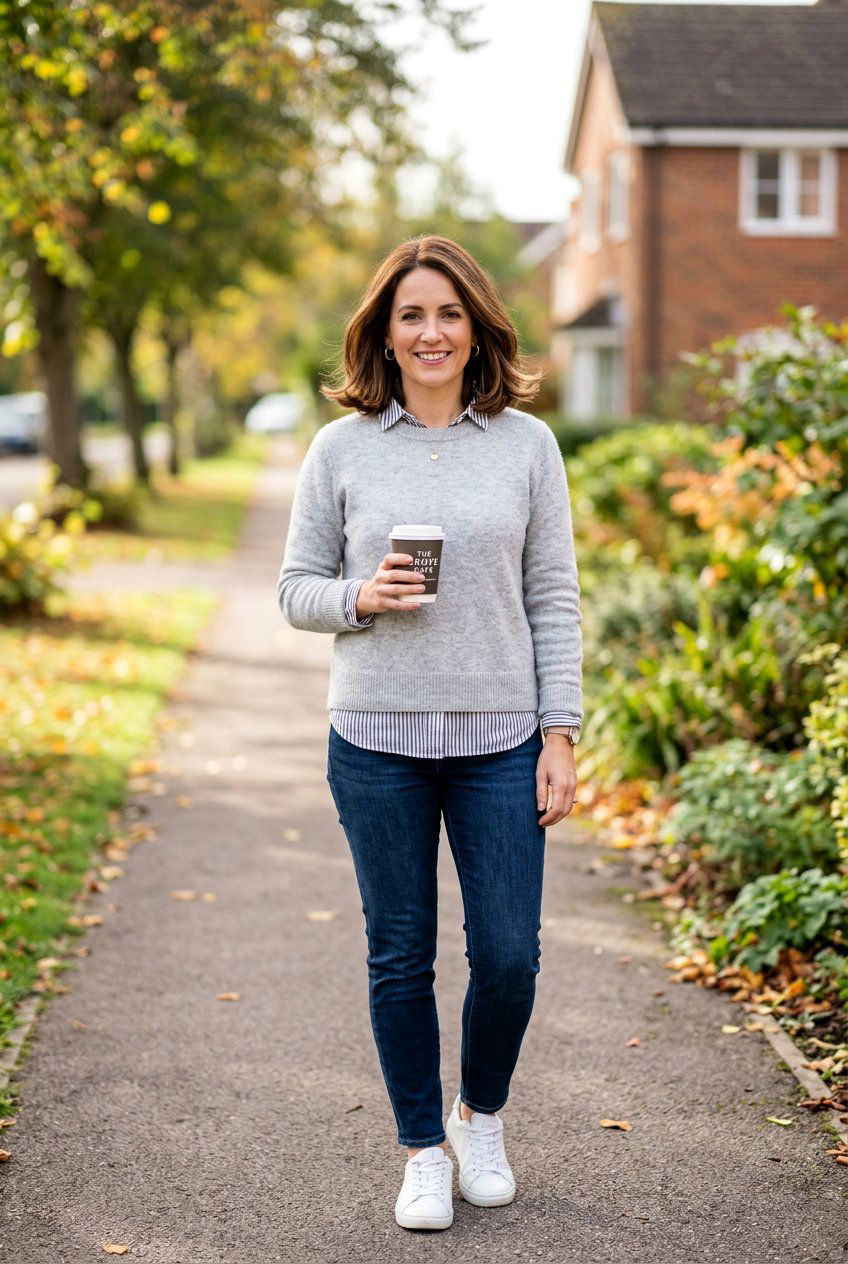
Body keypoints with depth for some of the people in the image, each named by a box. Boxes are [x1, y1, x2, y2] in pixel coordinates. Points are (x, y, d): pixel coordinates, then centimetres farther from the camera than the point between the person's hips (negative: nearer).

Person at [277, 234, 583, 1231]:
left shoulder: (527, 444, 3)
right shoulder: (342, 448, 2)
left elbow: (554, 600, 3)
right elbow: (296, 588, 7)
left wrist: (561, 734, -2)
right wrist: (361, 599, -15)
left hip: (500, 739, 0)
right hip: (377, 742, 0)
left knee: (508, 955, 2)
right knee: (400, 958, 7)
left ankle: (481, 1116, 31)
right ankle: (423, 1150, 26)